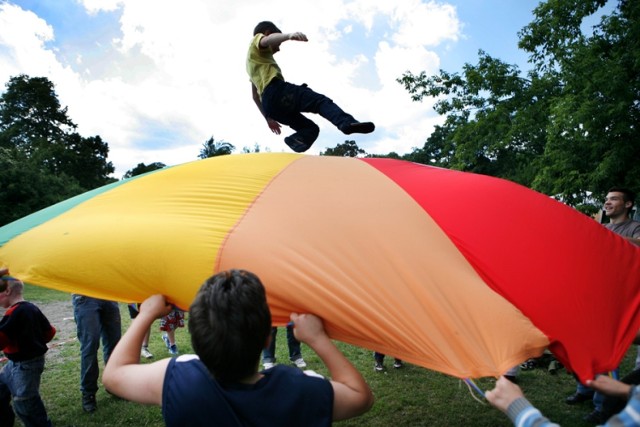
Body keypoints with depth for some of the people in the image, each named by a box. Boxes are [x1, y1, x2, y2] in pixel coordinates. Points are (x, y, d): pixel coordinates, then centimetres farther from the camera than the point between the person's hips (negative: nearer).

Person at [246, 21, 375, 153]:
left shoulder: (252, 63, 40)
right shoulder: (256, 40, 16)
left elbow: (255, 96, 40)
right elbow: (269, 39, -11)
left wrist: (268, 118, 42)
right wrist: (289, 35, -32)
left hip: (269, 104, 8)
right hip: (276, 91, -8)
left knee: (310, 128, 7)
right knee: (320, 101, -21)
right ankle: (347, 123, -47)